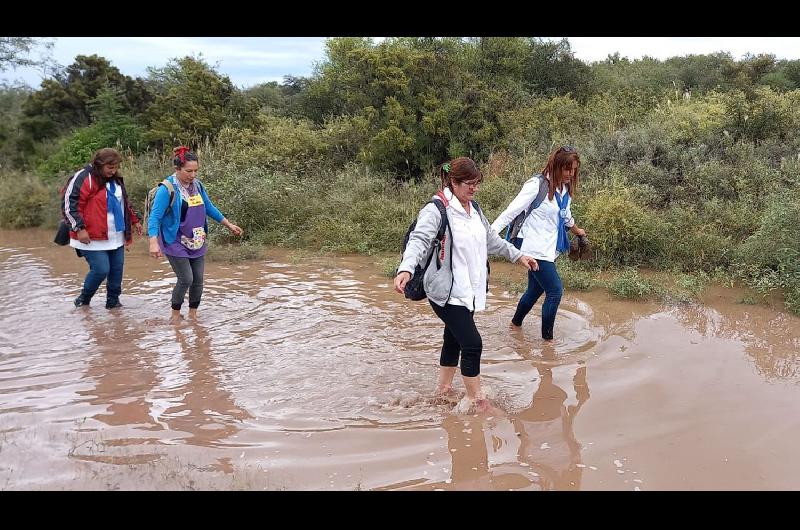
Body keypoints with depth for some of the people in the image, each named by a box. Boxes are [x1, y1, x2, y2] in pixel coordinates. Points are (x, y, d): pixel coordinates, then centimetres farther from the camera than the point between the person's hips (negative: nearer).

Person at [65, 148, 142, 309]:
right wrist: (79, 228, -19)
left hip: (116, 237, 7)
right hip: (93, 238, -7)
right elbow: (70, 204, -15)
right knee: (101, 270, -10)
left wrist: (134, 221, 25)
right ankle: (84, 299, 14)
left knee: (117, 269, 7)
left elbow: (124, 203, 26)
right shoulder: (83, 178, -13)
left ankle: (113, 301, 23)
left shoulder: (116, 180, 12)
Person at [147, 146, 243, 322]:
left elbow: (209, 207, 16)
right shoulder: (167, 189, -17)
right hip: (177, 243, -6)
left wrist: (229, 224, 19)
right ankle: (176, 314, 14)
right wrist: (153, 242, -33)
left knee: (198, 279, 6)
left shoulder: (197, 185, 2)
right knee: (186, 279, -9)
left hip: (197, 242, 6)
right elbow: (155, 217, -20)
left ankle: (193, 314, 25)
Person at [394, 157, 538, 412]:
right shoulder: (436, 210, -15)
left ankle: (443, 389, 33)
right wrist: (406, 269, -44)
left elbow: (491, 240, 26)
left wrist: (518, 256, 31)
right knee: (473, 344, -8)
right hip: (446, 292, -8)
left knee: (454, 340, 17)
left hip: (469, 291, 8)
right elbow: (419, 240, -27)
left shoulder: (474, 210, 13)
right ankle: (477, 400, 6)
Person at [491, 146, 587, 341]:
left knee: (535, 290, 17)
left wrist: (577, 230, 44)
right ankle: (547, 337, 6)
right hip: (536, 249, -8)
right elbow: (511, 211, -18)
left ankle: (516, 324, 39)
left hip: (549, 249, 8)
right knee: (555, 290, -8)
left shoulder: (565, 189, 7)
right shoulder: (536, 185, -17)